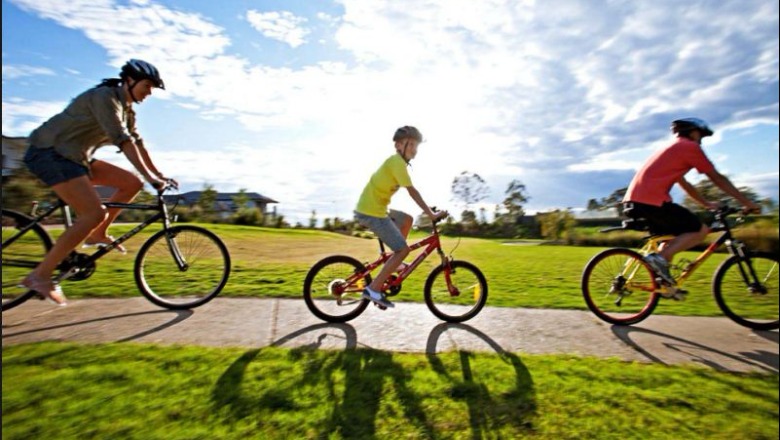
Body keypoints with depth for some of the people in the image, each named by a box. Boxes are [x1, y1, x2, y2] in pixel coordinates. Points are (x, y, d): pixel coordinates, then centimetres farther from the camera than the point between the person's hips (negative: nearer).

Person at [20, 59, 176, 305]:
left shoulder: (125, 108, 11)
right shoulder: (105, 97, -17)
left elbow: (136, 142, 11)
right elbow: (123, 141, -29)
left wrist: (158, 174, 6)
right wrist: (150, 176, -34)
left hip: (73, 157, 9)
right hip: (49, 153, -9)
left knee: (132, 184, -1)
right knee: (95, 213, -23)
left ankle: (97, 235, 8)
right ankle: (40, 275, -14)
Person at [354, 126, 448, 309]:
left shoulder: (396, 161, 18)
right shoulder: (397, 161, -13)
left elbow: (410, 191, 23)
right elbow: (412, 192, -20)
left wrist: (429, 211, 23)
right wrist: (431, 214, -17)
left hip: (373, 209, 10)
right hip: (371, 212, -10)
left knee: (407, 219, 24)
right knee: (403, 249, -8)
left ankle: (393, 261, 25)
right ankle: (373, 289, -6)